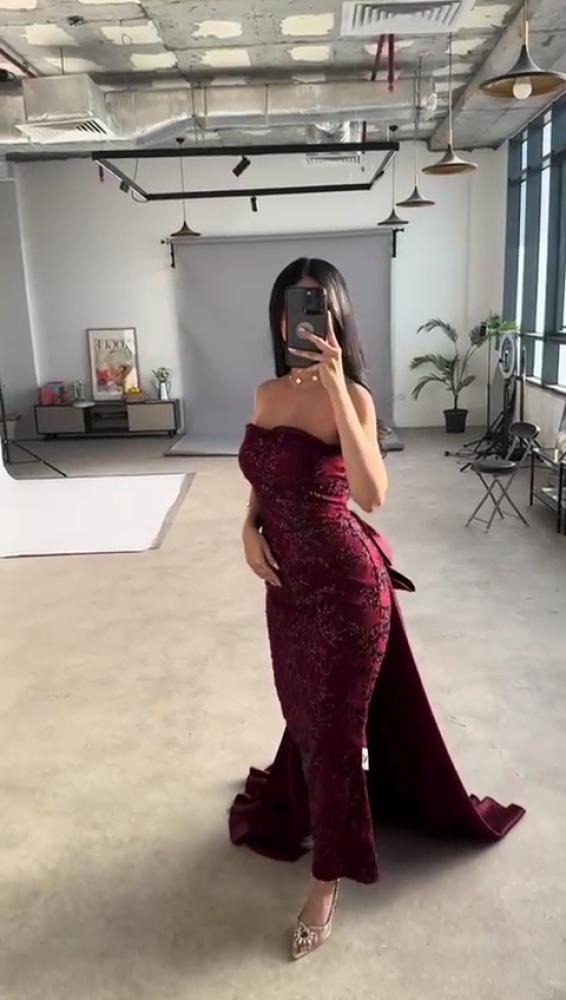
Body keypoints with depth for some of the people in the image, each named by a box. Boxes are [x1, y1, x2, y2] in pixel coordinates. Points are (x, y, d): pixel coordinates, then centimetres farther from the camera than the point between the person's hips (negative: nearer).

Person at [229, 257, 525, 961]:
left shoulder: (350, 396, -17)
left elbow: (372, 495, -34)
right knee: (303, 708, 25)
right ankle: (296, 804, 55)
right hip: (288, 580, 6)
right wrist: (250, 527, -3)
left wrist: (335, 385, -37)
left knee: (333, 721, 6)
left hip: (345, 582, -6)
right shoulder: (267, 394, 2)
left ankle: (326, 881, 26)